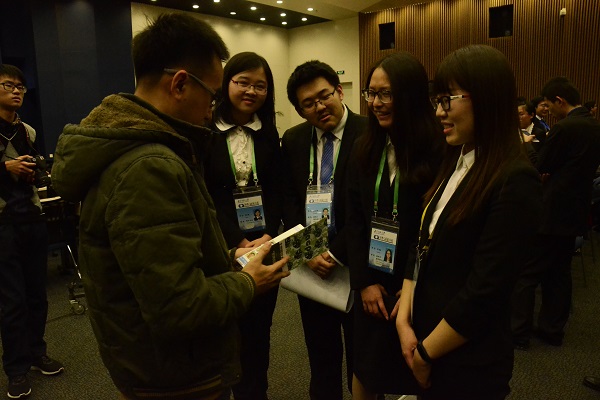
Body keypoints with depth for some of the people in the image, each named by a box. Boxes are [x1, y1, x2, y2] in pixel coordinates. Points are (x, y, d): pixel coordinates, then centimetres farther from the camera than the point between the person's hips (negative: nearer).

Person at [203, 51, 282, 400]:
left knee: (258, 328, 13)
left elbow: (276, 191, 3)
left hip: (264, 245, 3)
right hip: (221, 249, -3)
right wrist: (238, 241, -18)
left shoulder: (269, 134, 8)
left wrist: (269, 236, -13)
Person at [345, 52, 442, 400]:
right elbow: (355, 219, 3)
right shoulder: (364, 149, 2)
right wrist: (364, 281, -3)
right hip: (373, 282, 4)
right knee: (367, 368, 17)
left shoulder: (439, 150, -13)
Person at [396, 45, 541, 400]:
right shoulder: (453, 165, 5)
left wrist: (425, 353, -12)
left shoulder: (516, 182, -21)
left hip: (467, 363, -7)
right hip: (424, 337, 7)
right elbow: (423, 250, 4)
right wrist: (404, 321, -5)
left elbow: (484, 291, -22)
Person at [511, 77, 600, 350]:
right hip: (576, 211, 9)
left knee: (527, 272, 0)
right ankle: (553, 329, 25)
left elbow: (541, 166, -11)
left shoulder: (564, 128, -19)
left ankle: (518, 332, 6)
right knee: (559, 271, 16)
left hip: (552, 211, -9)